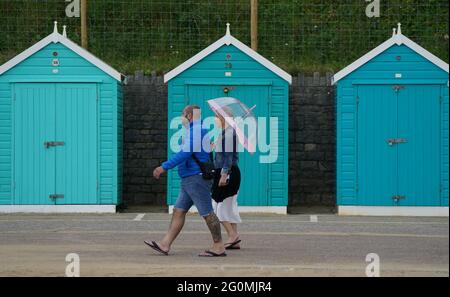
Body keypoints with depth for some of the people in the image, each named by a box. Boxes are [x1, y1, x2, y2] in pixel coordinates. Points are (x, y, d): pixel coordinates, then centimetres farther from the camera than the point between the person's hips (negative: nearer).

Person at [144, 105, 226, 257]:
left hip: (196, 178, -11)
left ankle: (219, 247, -2)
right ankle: (165, 245, 5)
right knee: (178, 211, 7)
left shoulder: (196, 131, -14)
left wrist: (164, 167, -21)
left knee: (207, 213, -6)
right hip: (189, 180, 11)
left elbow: (185, 153, -22)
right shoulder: (198, 131, 20)